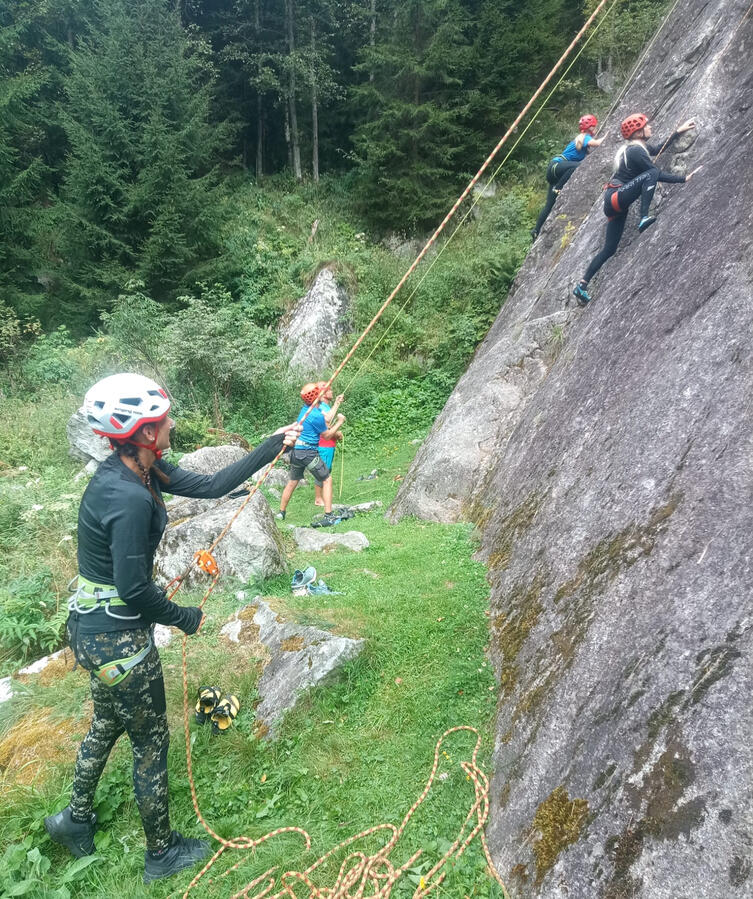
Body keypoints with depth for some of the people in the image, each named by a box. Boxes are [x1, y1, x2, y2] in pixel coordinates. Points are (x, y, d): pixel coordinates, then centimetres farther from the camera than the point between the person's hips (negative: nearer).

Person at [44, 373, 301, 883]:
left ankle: (77, 817, 52)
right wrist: (185, 618, -10)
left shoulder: (141, 472, -3)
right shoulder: (129, 498, -31)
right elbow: (133, 589, -27)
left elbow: (210, 486, 1)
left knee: (108, 722, 30)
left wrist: (274, 446, 2)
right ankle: (163, 852, 34)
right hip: (118, 638, -9)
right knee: (151, 740, 12)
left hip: (92, 627, 9)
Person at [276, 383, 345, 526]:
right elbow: (327, 435, -3)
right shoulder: (317, 415, -18)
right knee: (327, 480, 4)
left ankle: (281, 512, 27)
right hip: (309, 453, -8)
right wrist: (340, 422, 5)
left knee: (292, 481, 19)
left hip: (296, 451, 8)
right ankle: (328, 516, -2)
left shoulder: (305, 408, 6)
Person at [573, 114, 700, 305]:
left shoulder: (637, 146, 15)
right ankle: (644, 219, -26)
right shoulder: (636, 151, -14)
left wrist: (679, 131, 30)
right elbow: (658, 173, -15)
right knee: (650, 174, -22)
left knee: (610, 248, 8)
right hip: (616, 198, -10)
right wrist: (683, 179, -12)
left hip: (615, 201, 10)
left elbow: (658, 148, 32)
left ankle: (582, 285, 9)